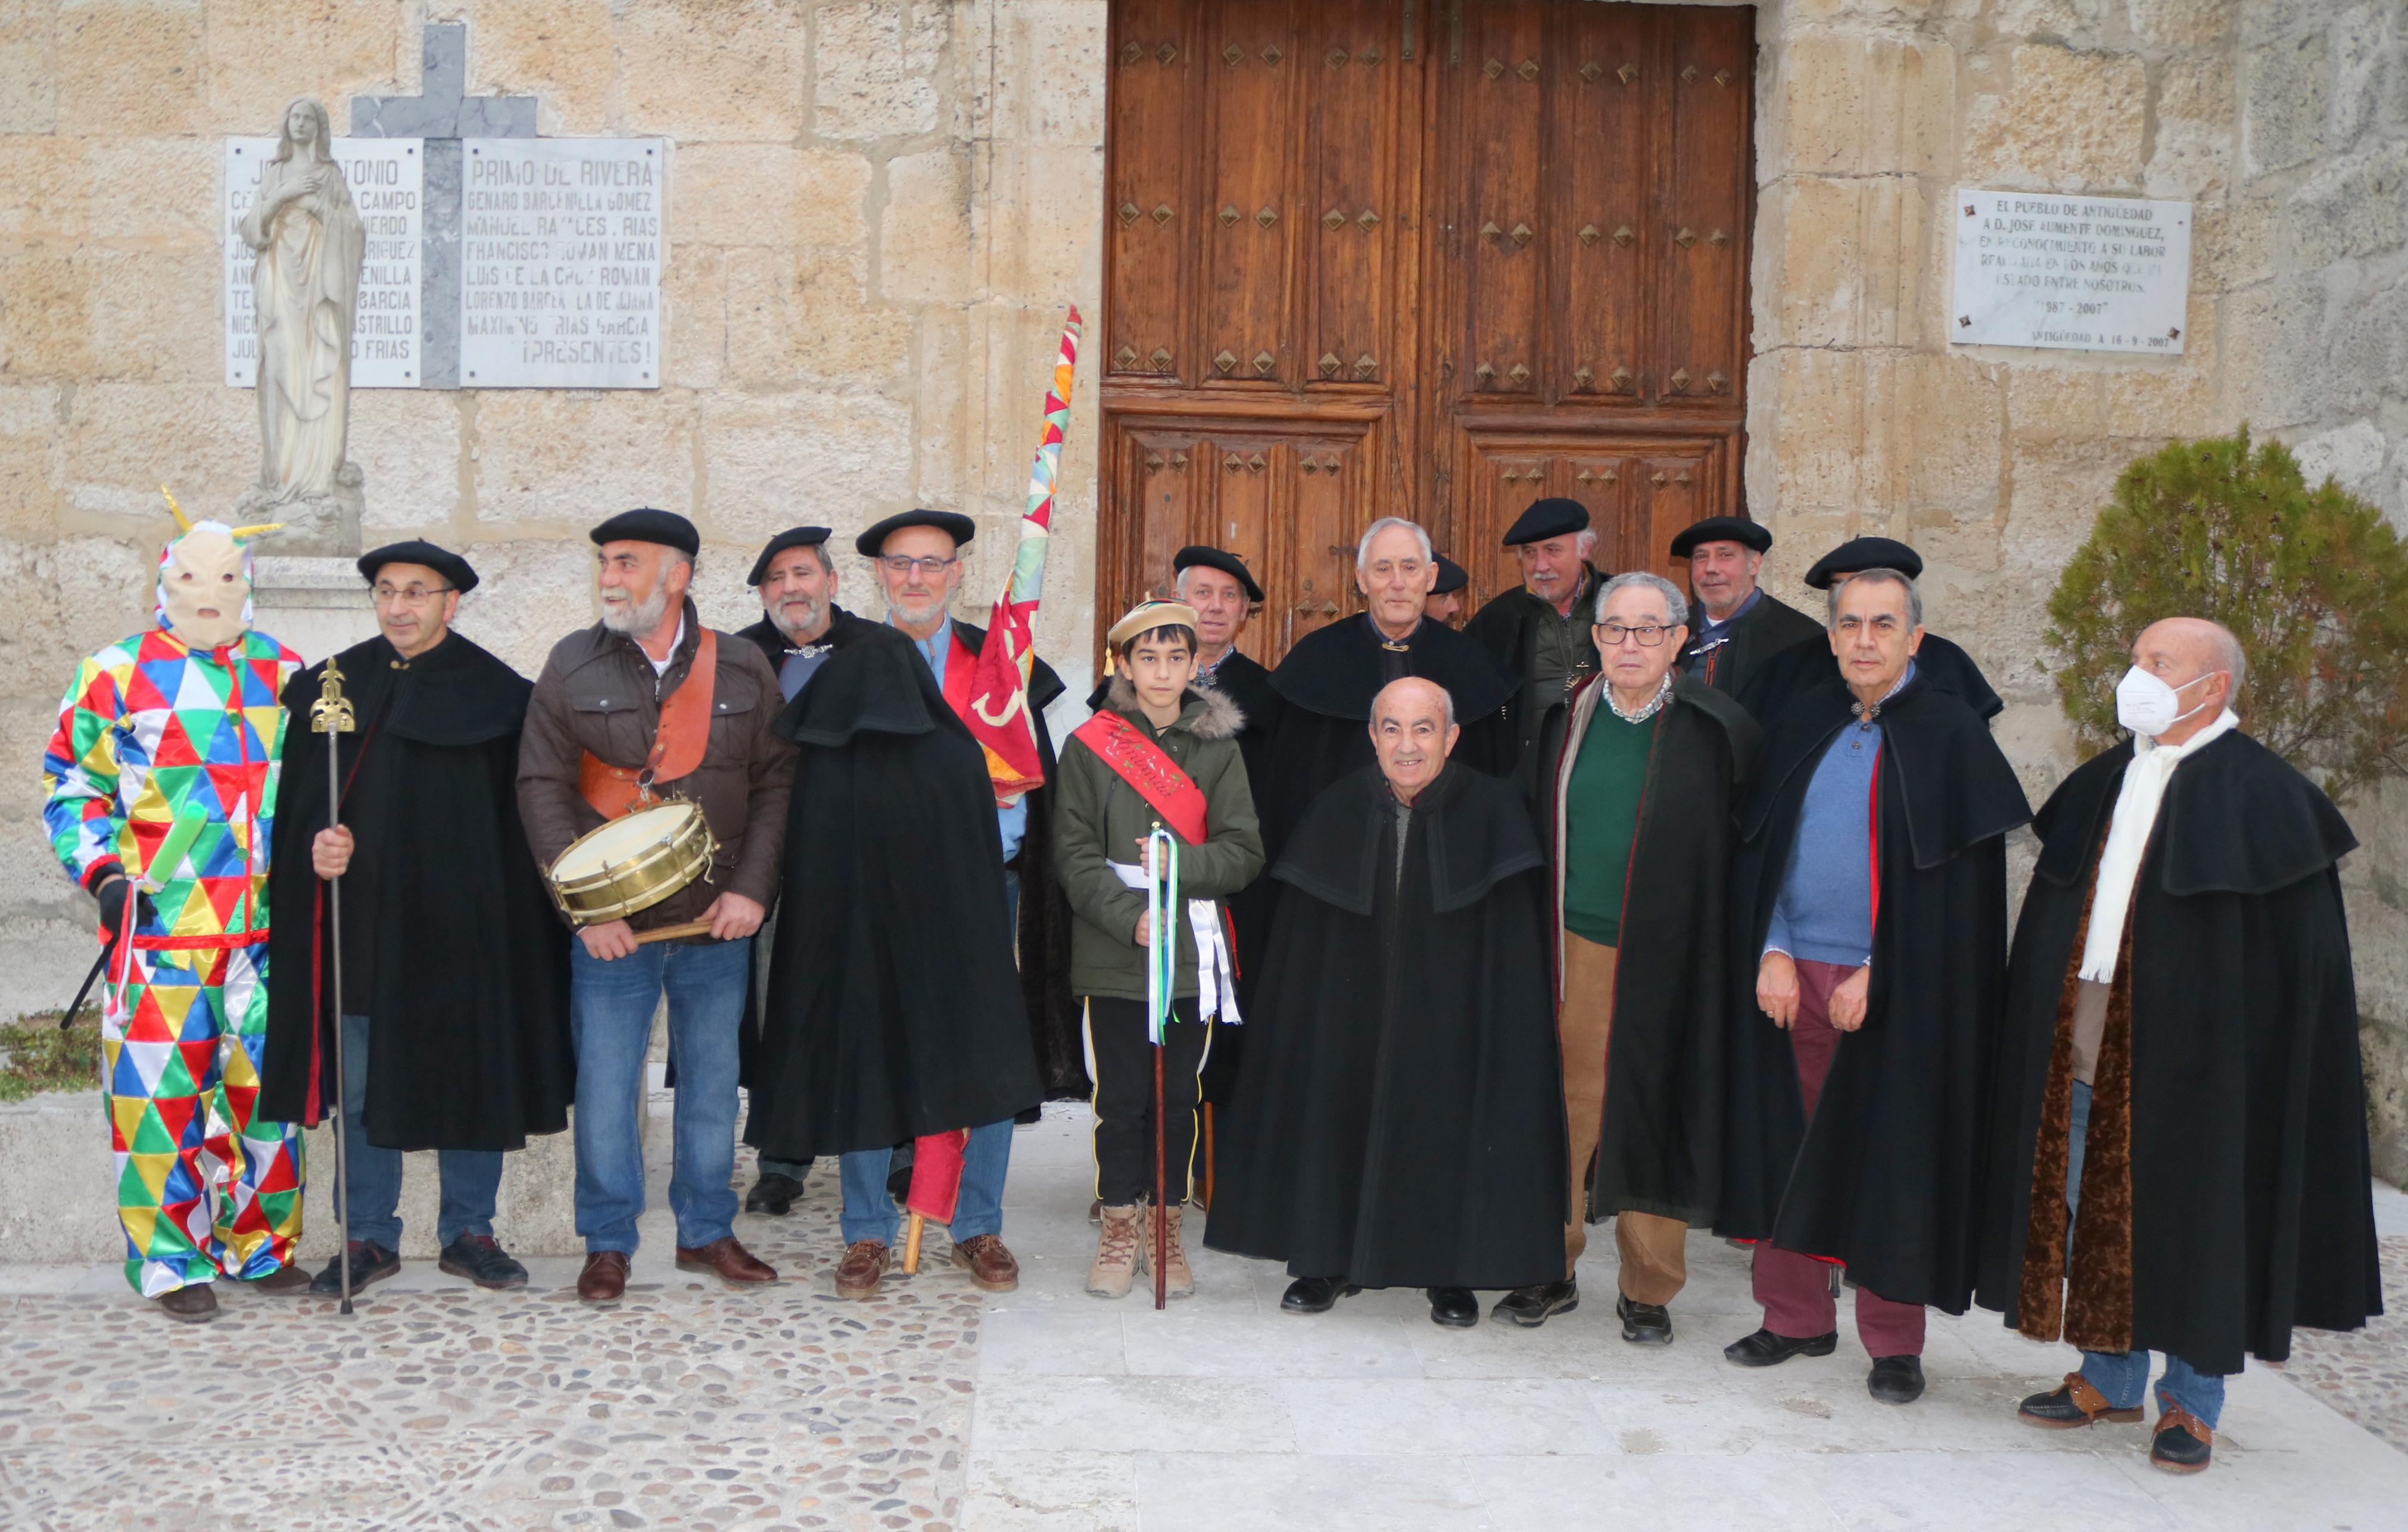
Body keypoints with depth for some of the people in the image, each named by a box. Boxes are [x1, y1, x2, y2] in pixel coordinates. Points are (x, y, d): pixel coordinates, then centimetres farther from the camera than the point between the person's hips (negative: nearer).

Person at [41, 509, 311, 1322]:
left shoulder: (285, 674, 11)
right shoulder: (114, 676, 1)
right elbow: (70, 788, 4)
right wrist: (102, 873, -7)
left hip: (267, 924, 3)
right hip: (160, 925, -3)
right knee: (160, 1089, -3)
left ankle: (259, 1243, 21)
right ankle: (171, 1262, 8)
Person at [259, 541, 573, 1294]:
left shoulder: (494, 695, 0)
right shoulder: (334, 686, 8)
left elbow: (519, 813, 1)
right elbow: (299, 799, 6)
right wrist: (317, 844, -14)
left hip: (457, 922, -2)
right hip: (360, 924, 2)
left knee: (468, 1076, 4)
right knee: (362, 1084, 6)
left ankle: (468, 1232, 18)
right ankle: (370, 1237, 17)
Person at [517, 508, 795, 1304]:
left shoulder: (743, 669, 3)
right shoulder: (572, 666, 0)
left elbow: (775, 783, 4)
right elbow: (543, 789, -3)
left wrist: (751, 888, -7)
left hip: (717, 923, 1)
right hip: (611, 927, -1)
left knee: (712, 1082, 11)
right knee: (605, 1083, 3)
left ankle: (707, 1231, 26)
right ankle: (607, 1244, 17)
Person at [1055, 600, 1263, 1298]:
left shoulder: (1217, 747, 7)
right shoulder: (1090, 745, 3)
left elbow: (1244, 851, 2)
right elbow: (1075, 851, -4)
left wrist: (1181, 862, -15)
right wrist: (1129, 917, -17)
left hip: (1192, 953, 1)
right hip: (1113, 954, -1)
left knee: (1178, 1097, 6)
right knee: (1120, 1098, 3)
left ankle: (1165, 1229, 20)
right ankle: (1119, 1231, 16)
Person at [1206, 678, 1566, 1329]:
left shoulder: (1492, 811, -9)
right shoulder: (1338, 811, -2)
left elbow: (1515, 948, -9)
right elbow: (1300, 951, 3)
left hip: (1449, 1019, -2)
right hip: (1351, 1014, 2)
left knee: (1447, 1121, 2)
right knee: (1339, 1115, 6)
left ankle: (1452, 1273, 19)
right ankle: (1331, 1260, 23)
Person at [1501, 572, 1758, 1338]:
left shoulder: (1718, 730, -2)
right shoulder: (1567, 720, 6)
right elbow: (1537, 830, 14)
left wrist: (1729, 953, -3)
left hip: (1666, 958, -2)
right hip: (1575, 950, 2)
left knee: (1653, 1117, 3)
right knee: (1566, 1107, 4)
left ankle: (1649, 1288, 16)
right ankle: (1553, 1268, 18)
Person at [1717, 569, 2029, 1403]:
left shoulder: (1952, 734, -4)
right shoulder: (1802, 724, 9)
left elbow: (1959, 880, -8)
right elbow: (1761, 848, 10)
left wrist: (1876, 974, -12)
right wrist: (1773, 953, -3)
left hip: (1895, 987, -4)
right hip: (1791, 978, 4)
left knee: (1891, 1164, 2)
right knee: (1788, 1149, 8)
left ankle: (1894, 1343, 13)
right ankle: (1796, 1315, 21)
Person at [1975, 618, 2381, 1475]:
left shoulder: (2260, 795, -7)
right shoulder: (2104, 785, 12)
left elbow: (2295, 960, -9)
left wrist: (2239, 1058, -15)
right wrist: (2055, 1030, 10)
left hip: (2189, 1052, -6)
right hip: (2087, 1043, 6)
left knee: (2190, 1209, 1)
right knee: (2098, 1204, 11)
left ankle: (2192, 1401, 14)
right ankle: (2110, 1377, 25)